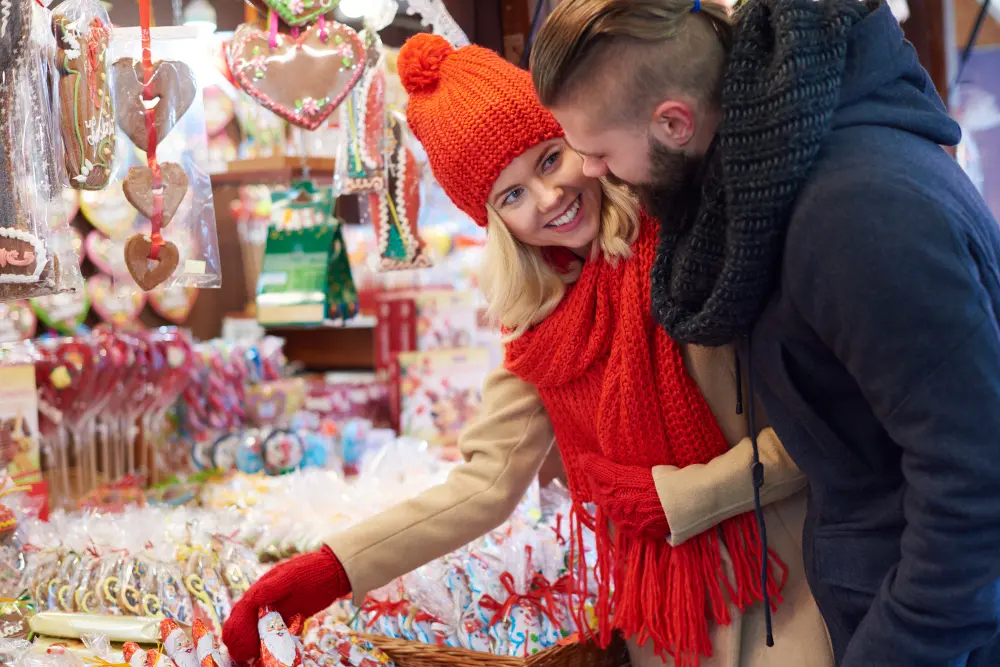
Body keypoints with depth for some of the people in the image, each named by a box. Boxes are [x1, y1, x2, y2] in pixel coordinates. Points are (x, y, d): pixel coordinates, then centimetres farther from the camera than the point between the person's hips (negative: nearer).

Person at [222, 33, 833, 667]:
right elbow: (485, 484, 2)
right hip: (663, 604, 4)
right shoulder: (539, 322, 3)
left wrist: (671, 496, -14)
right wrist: (333, 568, -5)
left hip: (777, 587, -4)